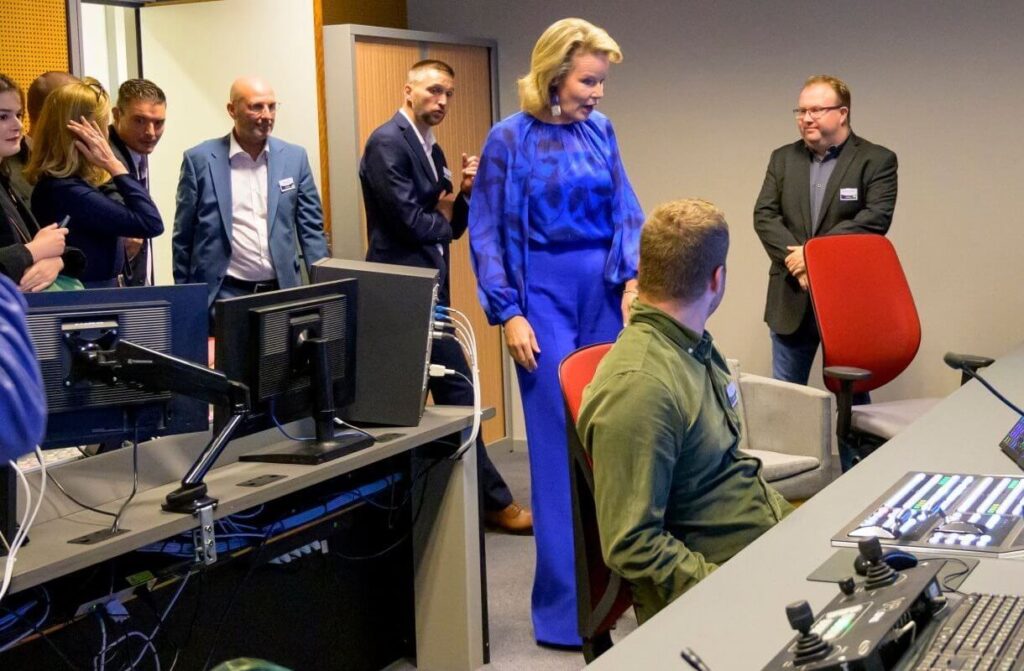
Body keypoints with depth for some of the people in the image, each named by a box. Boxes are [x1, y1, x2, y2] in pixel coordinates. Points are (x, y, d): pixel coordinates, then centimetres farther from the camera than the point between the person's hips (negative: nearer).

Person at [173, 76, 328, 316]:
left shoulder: (294, 157, 6)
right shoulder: (200, 159, -1)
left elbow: (311, 229, 8)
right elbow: (183, 237, 3)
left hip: (282, 291, 3)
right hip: (223, 295, -2)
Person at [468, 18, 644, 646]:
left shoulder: (601, 130, 7)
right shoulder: (510, 138, -5)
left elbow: (627, 211, 10)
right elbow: (487, 234, -4)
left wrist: (633, 279, -4)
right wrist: (510, 314, -10)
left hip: (604, 291, 5)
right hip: (545, 293, -4)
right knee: (560, 442, -4)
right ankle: (567, 603, 4)